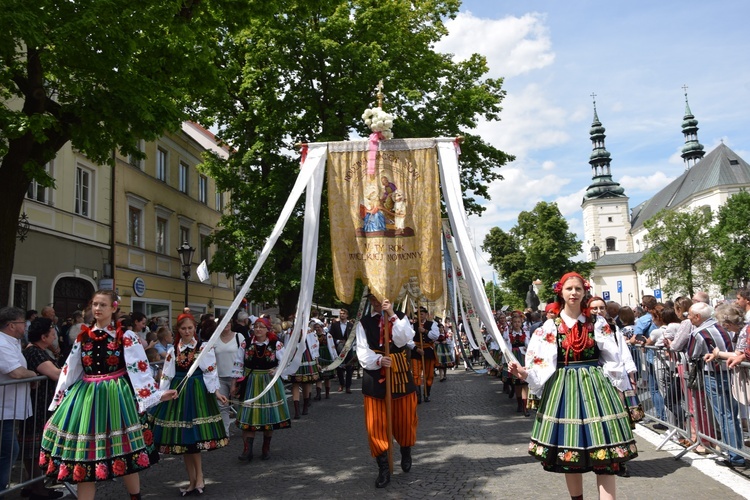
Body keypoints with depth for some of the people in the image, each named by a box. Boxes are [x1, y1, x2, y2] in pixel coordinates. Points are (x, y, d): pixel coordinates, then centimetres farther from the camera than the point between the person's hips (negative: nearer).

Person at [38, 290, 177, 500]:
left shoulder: (126, 337, -4)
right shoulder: (83, 336, 7)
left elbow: (139, 369, -8)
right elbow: (69, 371, 14)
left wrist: (157, 394, -16)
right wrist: (59, 398, 15)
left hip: (114, 395, -4)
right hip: (86, 396, 4)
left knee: (122, 452, 4)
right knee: (84, 453, 5)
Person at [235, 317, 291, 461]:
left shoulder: (276, 344, -6)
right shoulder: (246, 344, 1)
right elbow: (240, 365, 7)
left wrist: (277, 370, -19)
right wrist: (235, 384, 6)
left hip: (269, 383, -1)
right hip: (250, 383, 1)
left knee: (269, 415, 7)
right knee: (248, 415, -3)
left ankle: (266, 448, 23)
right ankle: (247, 449, 1)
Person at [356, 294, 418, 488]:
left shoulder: (401, 317, 3)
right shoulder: (364, 322, 1)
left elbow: (403, 340, -15)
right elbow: (362, 351, -6)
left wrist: (392, 316, -21)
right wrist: (378, 360, -23)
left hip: (399, 373, 1)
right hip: (374, 376, 0)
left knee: (404, 418, 12)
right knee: (376, 423, -1)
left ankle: (406, 452, 40)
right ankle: (383, 468, 10)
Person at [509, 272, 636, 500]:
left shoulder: (597, 323, 3)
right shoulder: (551, 326, 1)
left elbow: (613, 361, 5)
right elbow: (542, 363, -3)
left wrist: (619, 391, 3)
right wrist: (525, 373, -21)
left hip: (595, 386, 0)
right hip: (563, 388, 1)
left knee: (604, 454, -5)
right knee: (568, 450, 8)